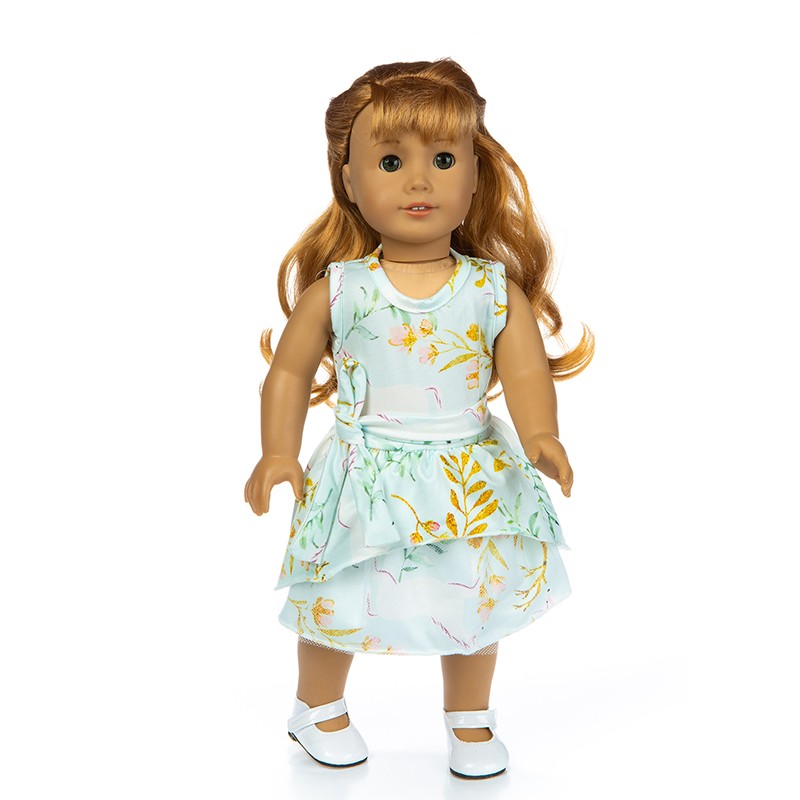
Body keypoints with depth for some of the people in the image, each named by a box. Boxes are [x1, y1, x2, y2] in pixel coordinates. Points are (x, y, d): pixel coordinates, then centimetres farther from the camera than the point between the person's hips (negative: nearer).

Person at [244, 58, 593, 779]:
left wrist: (540, 436, -31)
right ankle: (318, 707, 41)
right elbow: (289, 372, 0)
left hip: (470, 480, 1)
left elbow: (527, 373, -12)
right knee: (339, 603, 12)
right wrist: (278, 453, -9)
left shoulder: (495, 290, -7)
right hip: (366, 474, -1)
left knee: (475, 602, 15)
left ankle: (470, 719, 41)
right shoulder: (337, 289, -8)